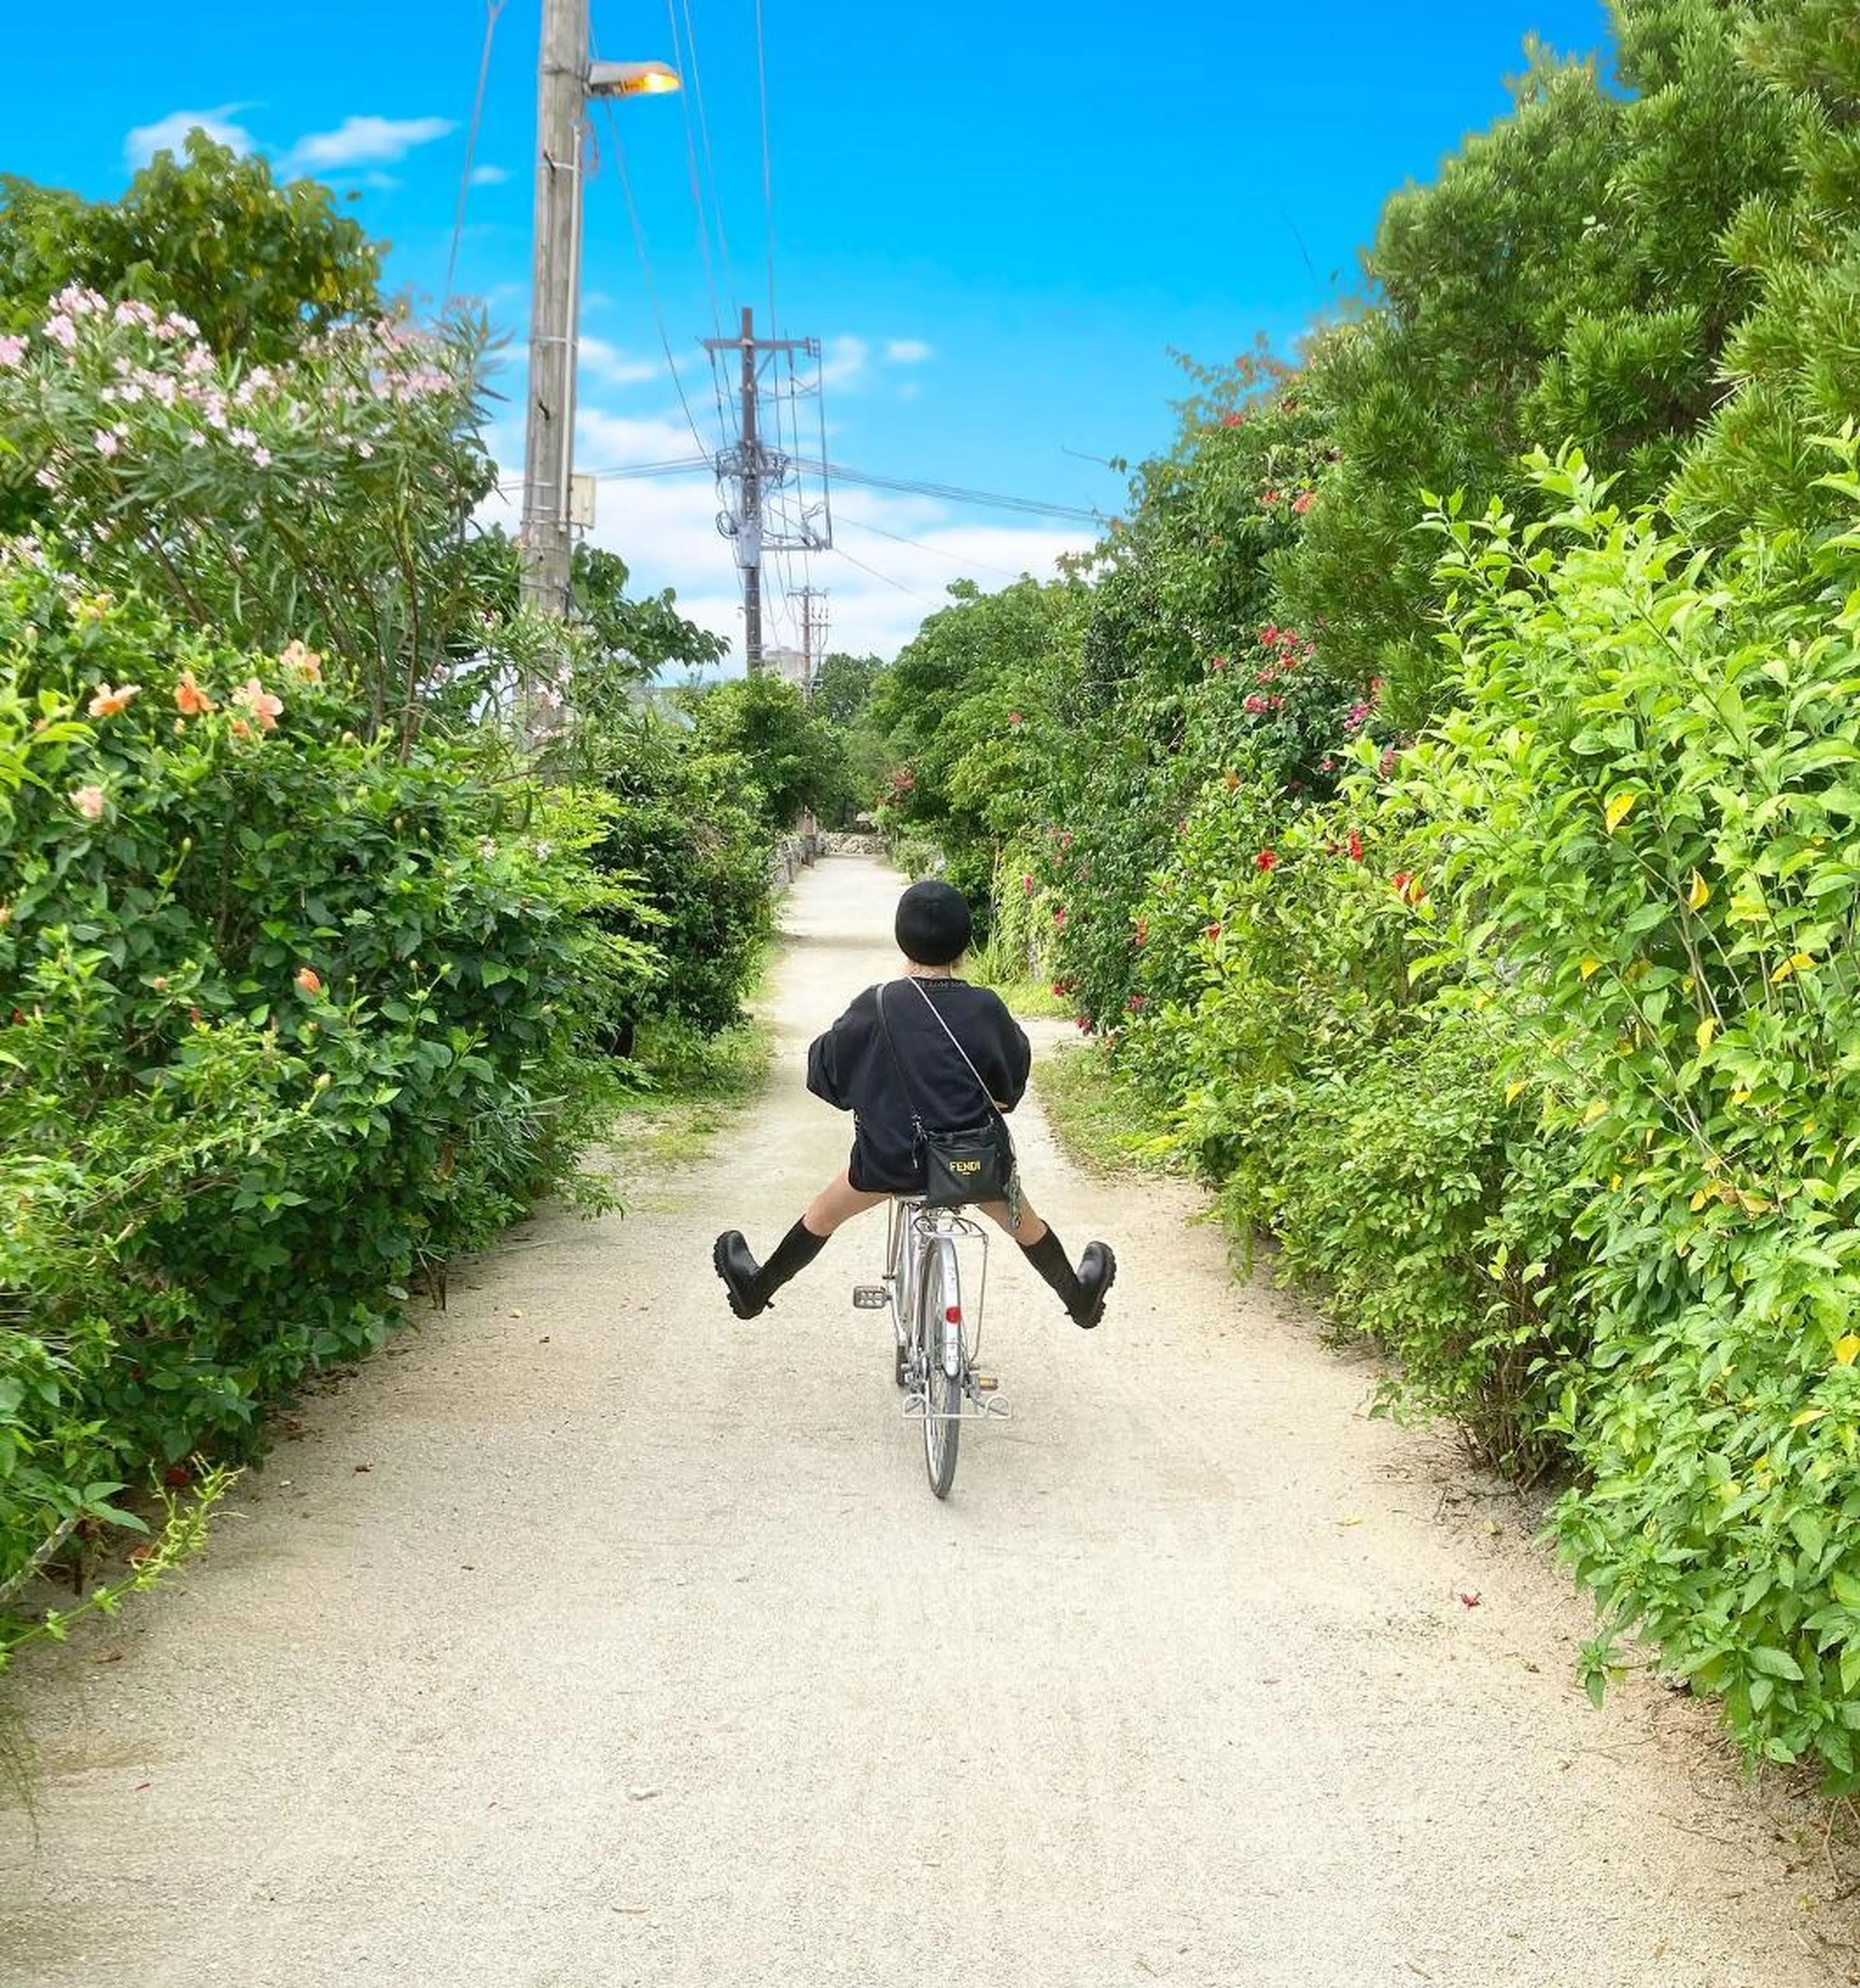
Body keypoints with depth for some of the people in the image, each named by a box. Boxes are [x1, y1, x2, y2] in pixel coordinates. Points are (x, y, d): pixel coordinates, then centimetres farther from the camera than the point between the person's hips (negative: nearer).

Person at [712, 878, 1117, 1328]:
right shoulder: (985, 1009, -10)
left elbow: (826, 1069, 2)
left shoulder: (876, 1007, -12)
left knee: (823, 1213, 26)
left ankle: (757, 1288, 43)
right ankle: (1079, 1296, 50)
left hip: (888, 1161, -1)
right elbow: (1013, 1084, 4)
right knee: (1023, 1221, 30)